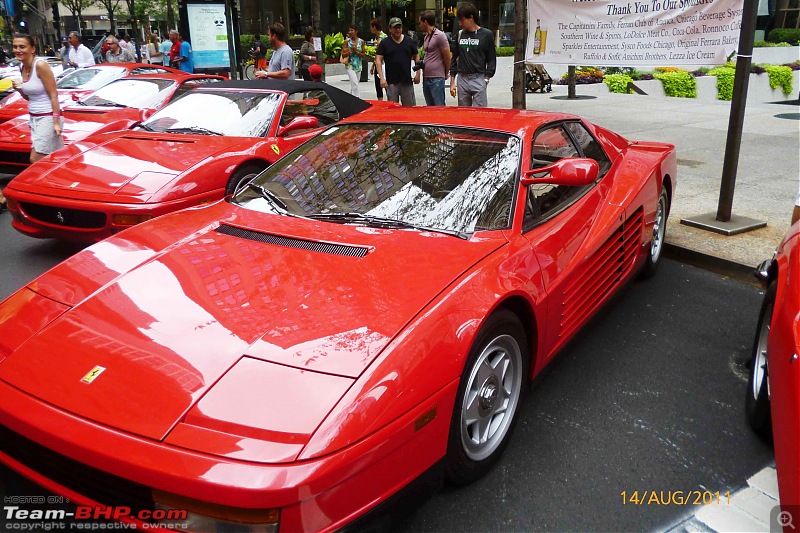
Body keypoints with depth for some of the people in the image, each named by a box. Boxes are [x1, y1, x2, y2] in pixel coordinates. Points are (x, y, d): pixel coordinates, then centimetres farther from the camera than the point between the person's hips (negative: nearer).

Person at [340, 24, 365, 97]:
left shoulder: (361, 41, 2)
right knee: (355, 84, -17)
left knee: (354, 85, 11)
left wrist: (356, 51, -12)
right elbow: (343, 54, -1)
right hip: (350, 66, -3)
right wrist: (350, 51, -17)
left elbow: (364, 55, 2)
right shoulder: (347, 41, -1)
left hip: (358, 66, 3)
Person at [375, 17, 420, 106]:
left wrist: (418, 74, 4)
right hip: (391, 82, -2)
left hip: (407, 81, 2)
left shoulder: (409, 41, 9)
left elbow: (416, 56, 14)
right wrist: (382, 78, -13)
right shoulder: (384, 43, 2)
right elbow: (378, 60, -3)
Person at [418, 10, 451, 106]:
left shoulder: (439, 35, -10)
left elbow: (447, 57, -8)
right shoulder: (426, 36, 16)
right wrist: (421, 63, 8)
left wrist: (446, 73, 2)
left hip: (437, 78, -9)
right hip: (426, 77, 9)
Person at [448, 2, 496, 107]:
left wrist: (486, 79, -7)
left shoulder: (486, 34, 0)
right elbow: (454, 58, 15)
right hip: (462, 79, 4)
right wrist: (452, 82, 9)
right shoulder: (460, 34, 11)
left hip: (478, 79, -4)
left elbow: (491, 59, 2)